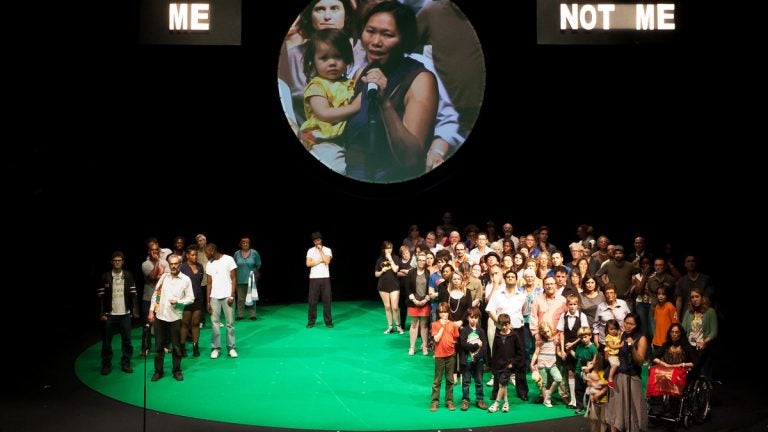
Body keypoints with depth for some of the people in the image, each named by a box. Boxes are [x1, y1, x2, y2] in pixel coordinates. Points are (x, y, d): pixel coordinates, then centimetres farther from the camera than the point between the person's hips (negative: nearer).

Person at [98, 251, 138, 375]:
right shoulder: (105, 277, -2)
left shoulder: (128, 276, 2)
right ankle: (106, 365, 15)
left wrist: (135, 310, -4)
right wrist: (102, 313, -7)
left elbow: (133, 294, 3)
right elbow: (101, 297, -2)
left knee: (126, 340, 6)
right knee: (106, 341, 5)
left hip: (125, 314, 1)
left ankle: (126, 364, 16)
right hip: (110, 314, -1)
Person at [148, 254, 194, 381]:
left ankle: (177, 371, 19)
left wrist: (178, 301, -16)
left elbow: (191, 298, -1)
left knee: (176, 346, 6)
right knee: (159, 346, 8)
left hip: (175, 317, -2)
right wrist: (151, 311, 4)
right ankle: (158, 371, 19)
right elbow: (155, 294, 9)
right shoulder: (164, 277, 6)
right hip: (160, 316, 2)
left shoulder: (186, 279, -2)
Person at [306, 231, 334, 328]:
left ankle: (328, 321, 6)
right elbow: (308, 264, -7)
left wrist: (320, 251, -8)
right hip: (314, 278, 0)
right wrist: (320, 260, -9)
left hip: (325, 278, 0)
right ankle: (311, 322, 7)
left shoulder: (327, 250, 3)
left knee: (327, 300, 0)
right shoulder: (310, 251, 5)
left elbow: (327, 261, -13)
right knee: (312, 300, 1)